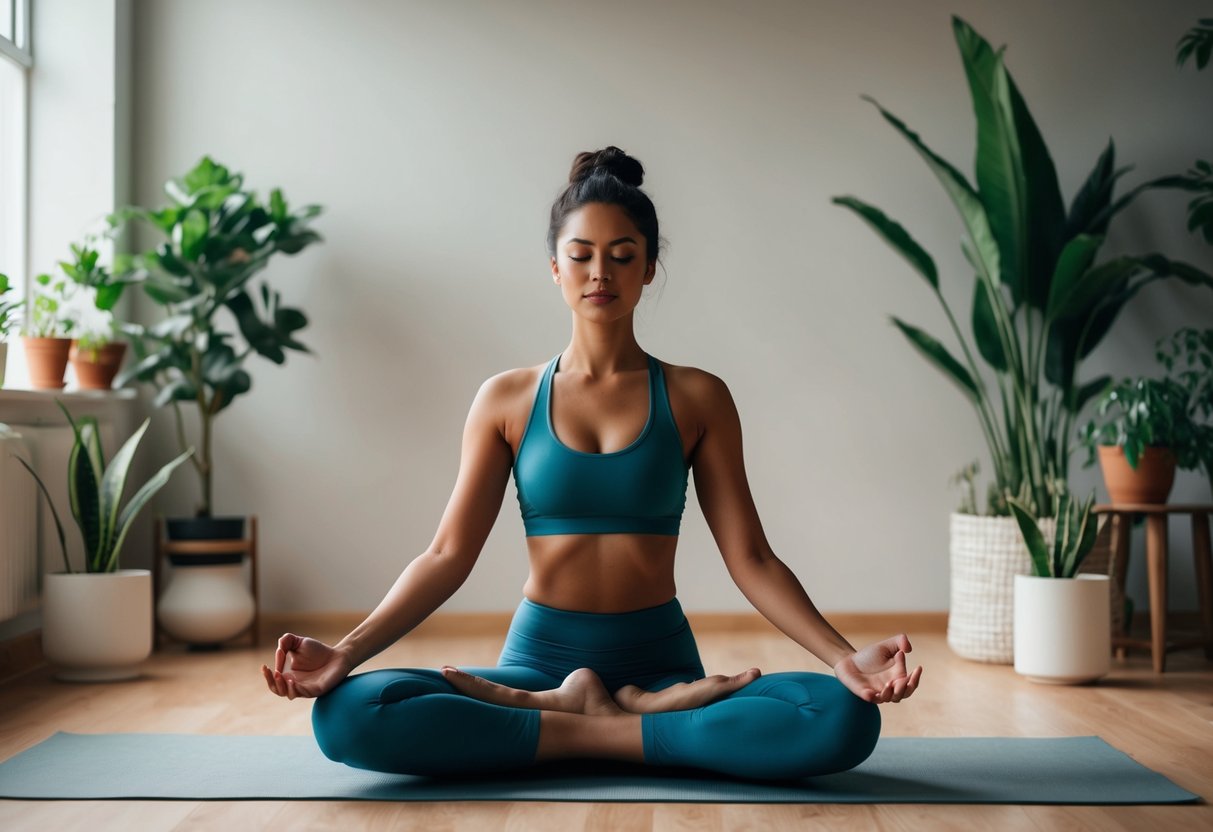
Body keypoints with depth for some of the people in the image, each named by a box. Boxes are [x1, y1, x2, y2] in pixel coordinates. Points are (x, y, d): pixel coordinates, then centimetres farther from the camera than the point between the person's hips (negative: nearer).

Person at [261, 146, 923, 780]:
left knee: (846, 720, -28)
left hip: (661, 661, 0)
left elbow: (749, 558, 1)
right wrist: (346, 652, -13)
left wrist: (845, 657, -13)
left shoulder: (696, 398, 4)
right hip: (539, 658, 0)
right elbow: (448, 556, 1)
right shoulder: (507, 400, 5)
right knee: (347, 713, -27)